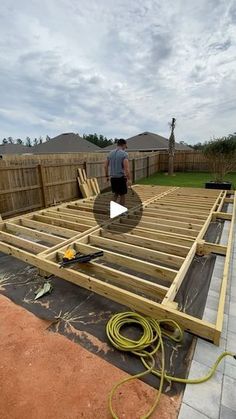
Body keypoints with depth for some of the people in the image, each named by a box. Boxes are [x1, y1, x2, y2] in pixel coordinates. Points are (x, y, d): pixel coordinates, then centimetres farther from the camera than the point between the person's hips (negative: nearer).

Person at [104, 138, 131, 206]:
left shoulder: (110, 153, 9)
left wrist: (107, 176, 20)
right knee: (122, 195, 7)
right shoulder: (124, 154, -11)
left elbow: (106, 166, 12)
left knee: (116, 194, 21)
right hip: (121, 177, -6)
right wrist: (129, 179, -19)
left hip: (113, 178, 6)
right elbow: (126, 168, -20)